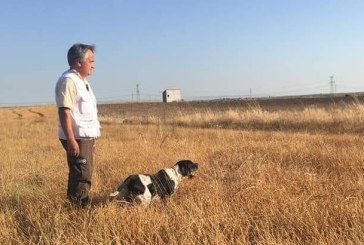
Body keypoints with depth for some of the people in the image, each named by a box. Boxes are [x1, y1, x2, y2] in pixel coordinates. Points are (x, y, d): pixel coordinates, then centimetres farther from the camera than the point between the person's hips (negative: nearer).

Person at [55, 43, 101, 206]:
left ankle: (80, 205, 26)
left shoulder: (81, 80, 16)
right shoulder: (68, 81, -15)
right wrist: (71, 140, -25)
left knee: (84, 173, 16)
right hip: (77, 137, -10)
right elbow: (64, 112, -22)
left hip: (86, 136, 10)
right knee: (82, 175, -7)